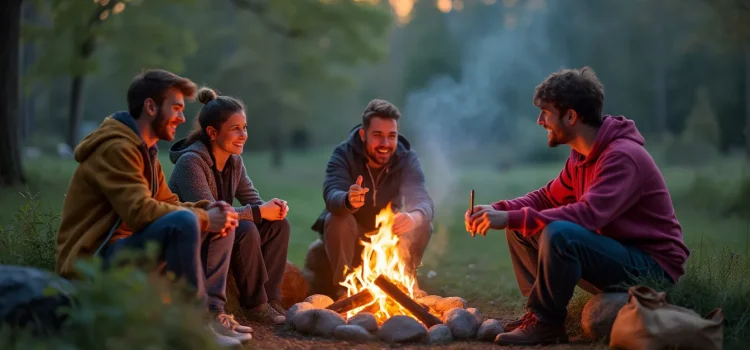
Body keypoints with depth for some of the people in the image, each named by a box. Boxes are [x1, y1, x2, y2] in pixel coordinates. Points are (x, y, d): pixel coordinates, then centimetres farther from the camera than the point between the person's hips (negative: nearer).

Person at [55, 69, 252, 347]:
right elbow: (140, 212, -27)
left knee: (222, 224, 6)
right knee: (183, 222, -33)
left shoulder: (144, 150, 16)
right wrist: (203, 218, -18)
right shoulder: (116, 148, -17)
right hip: (93, 263, -10)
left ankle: (212, 309, -1)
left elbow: (168, 204, 15)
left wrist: (208, 210, -5)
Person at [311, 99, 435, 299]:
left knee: (422, 224, -24)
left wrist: (414, 218, -55)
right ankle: (343, 290, -16)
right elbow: (331, 196, -37)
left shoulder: (407, 158, -14)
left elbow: (423, 201, -29)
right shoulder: (344, 154, -20)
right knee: (338, 219, -32)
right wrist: (348, 201, -63)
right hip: (351, 234, -1)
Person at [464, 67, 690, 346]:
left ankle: (547, 323, -15)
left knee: (559, 234, -32)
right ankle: (539, 311, 2)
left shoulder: (623, 156, -23)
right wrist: (498, 210, -6)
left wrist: (511, 218, -34)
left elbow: (588, 215, -35)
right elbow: (547, 198, 12)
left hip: (653, 268, -9)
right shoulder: (582, 155, 6)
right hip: (615, 255, 9)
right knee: (520, 228, 4)